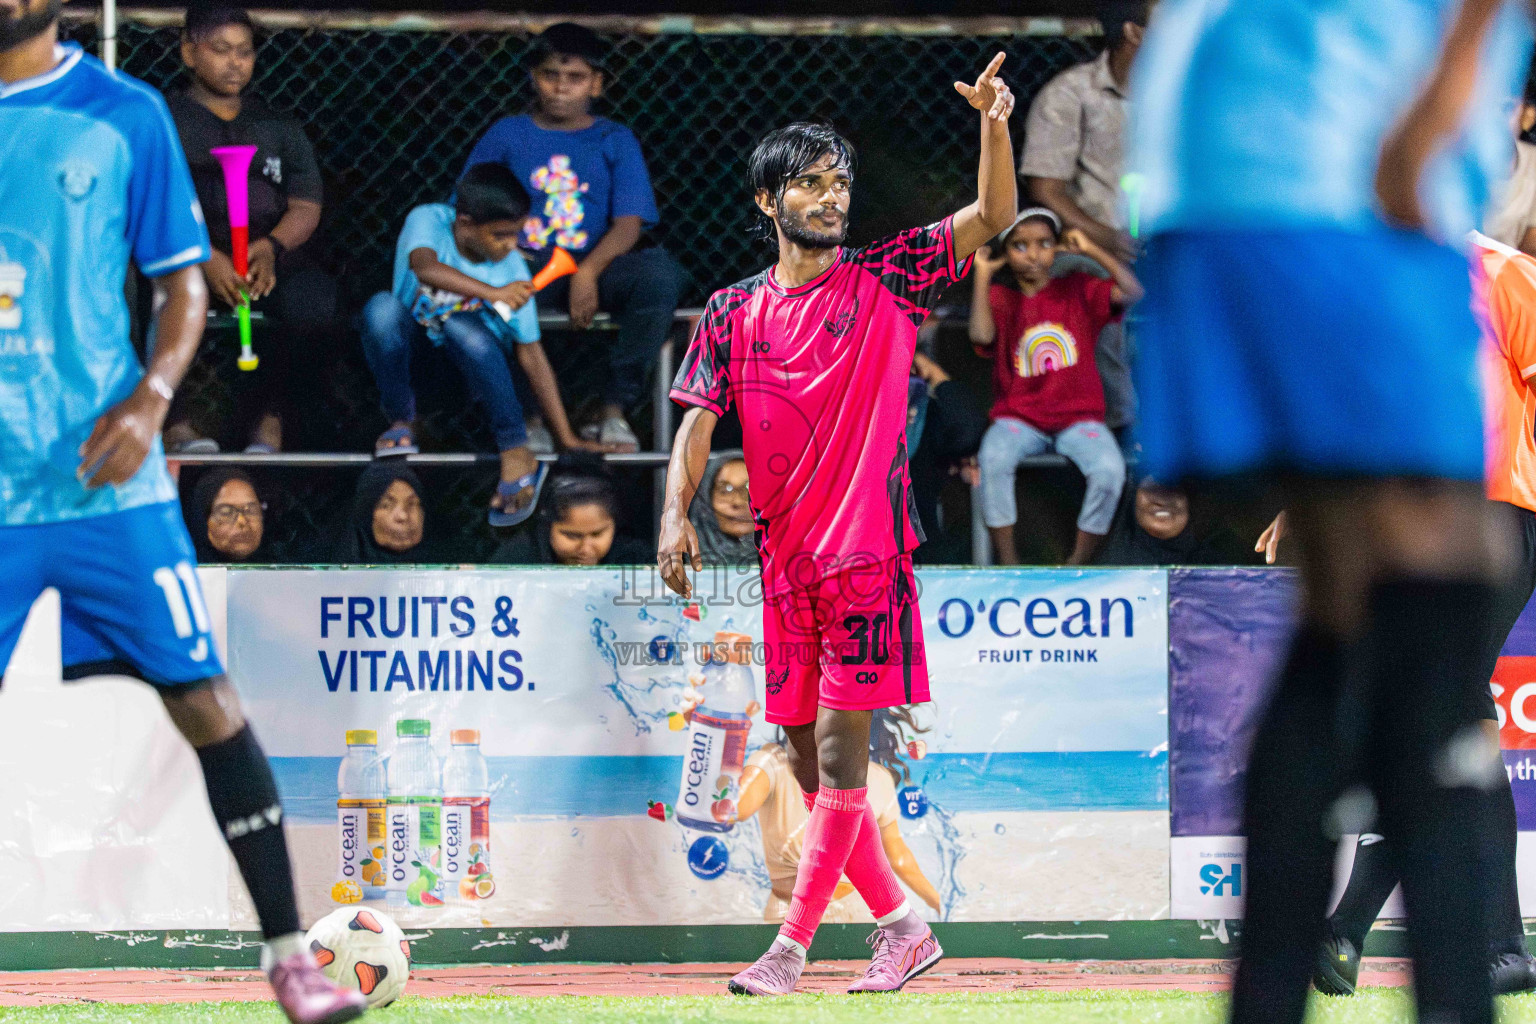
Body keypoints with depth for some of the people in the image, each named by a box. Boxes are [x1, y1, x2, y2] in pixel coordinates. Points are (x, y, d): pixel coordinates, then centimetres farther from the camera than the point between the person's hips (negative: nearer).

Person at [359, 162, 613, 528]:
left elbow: (531, 354, -15)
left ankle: (516, 454, -27)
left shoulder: (512, 268, -19)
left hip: (468, 351, 0)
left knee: (463, 328, -37)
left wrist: (567, 437, -16)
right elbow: (424, 266, -46)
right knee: (381, 307, -34)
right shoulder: (428, 221, -23)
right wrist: (494, 294, -54)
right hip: (411, 340, 0)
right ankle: (401, 422, -14)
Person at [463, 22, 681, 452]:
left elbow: (629, 223, -2)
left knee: (658, 269, -32)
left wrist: (588, 271, -20)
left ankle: (616, 408, -23)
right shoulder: (506, 136, 12)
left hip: (596, 268, 0)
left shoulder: (615, 141, 11)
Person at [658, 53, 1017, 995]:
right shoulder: (734, 313, 9)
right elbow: (699, 419, 5)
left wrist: (995, 128, -23)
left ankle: (794, 946, -9)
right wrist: (676, 512, -11)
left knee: (840, 749, -10)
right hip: (785, 561, 4)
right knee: (809, 758, 7)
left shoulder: (885, 281, 2)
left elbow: (993, 217, -6)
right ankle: (902, 927, 17)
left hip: (868, 554, -4)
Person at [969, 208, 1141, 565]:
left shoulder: (1078, 290, 7)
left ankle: (1077, 565, -14)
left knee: (1109, 470, -29)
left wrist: (1091, 250, -10)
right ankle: (1007, 565, -23)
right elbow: (981, 335, -16)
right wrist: (982, 273, -12)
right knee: (993, 458, -33)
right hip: (1020, 417, 0)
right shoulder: (1000, 298, 6)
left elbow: (1131, 291, -10)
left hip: (1077, 416, 0)